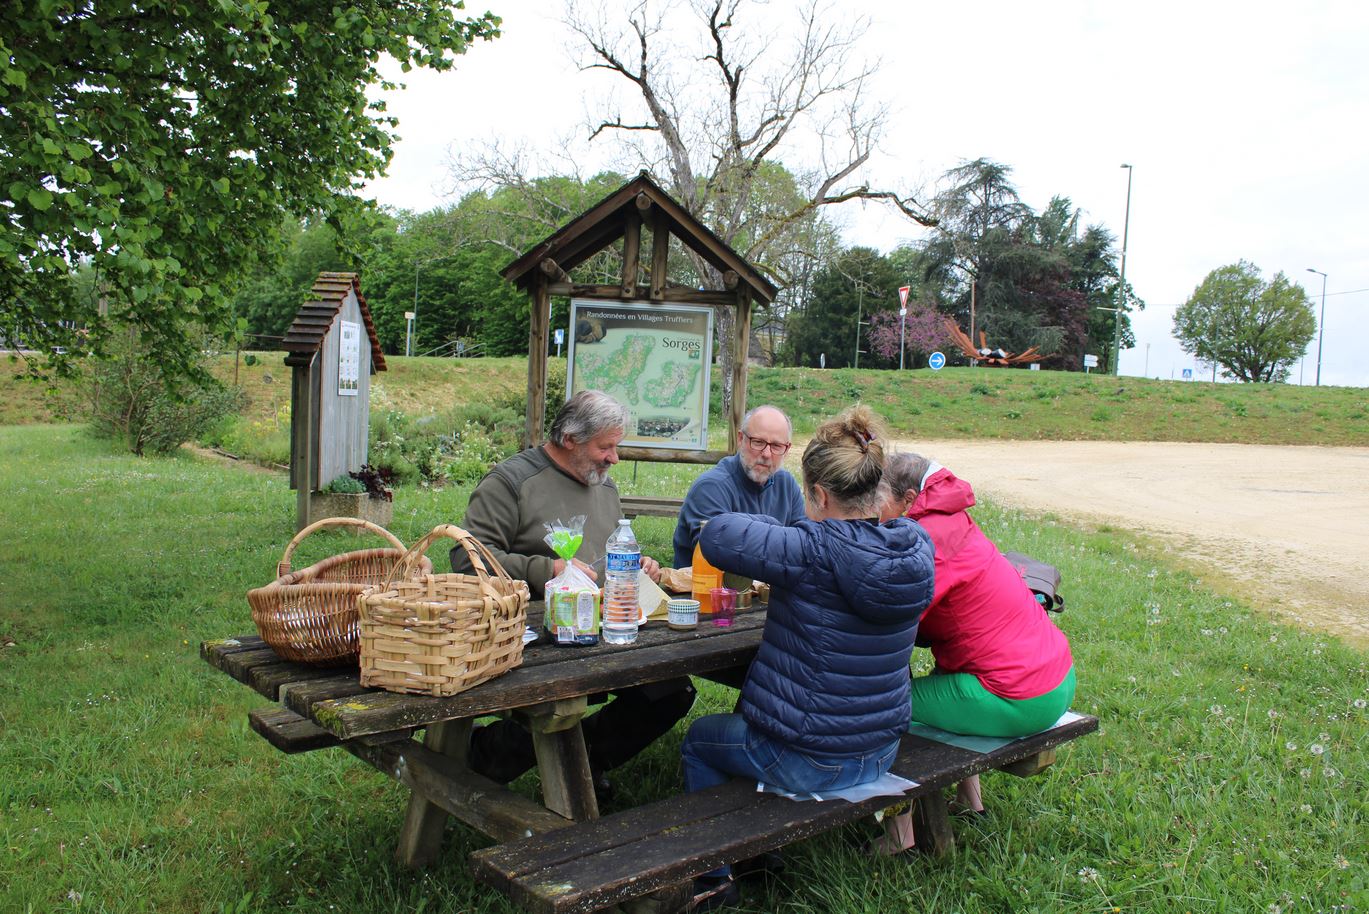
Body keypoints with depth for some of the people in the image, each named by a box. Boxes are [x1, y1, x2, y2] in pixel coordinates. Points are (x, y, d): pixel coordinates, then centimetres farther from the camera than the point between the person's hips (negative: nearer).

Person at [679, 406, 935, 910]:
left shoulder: (813, 551, -28)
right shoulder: (916, 546, -8)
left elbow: (716, 537, -30)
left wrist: (770, 527, -10)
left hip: (807, 763, -7)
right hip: (880, 754, 7)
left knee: (700, 739, 24)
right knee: (751, 712, 36)